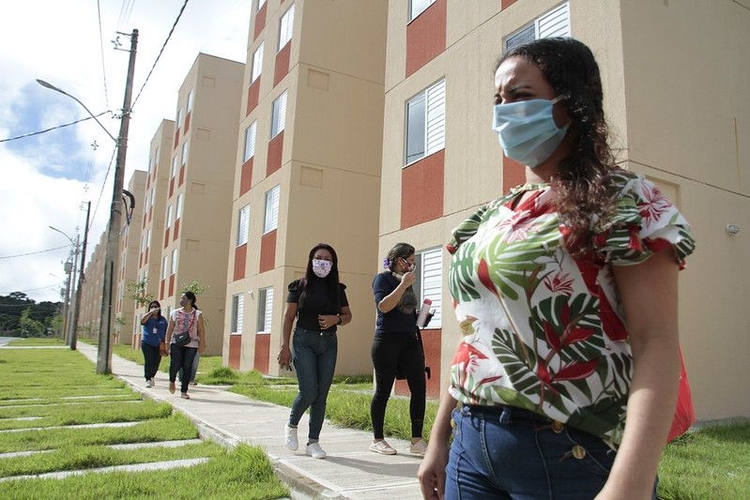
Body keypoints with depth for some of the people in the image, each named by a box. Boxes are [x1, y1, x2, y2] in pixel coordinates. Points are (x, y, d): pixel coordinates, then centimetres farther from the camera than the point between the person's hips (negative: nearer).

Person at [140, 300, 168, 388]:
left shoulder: (163, 319, 10)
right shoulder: (147, 317, 5)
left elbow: (167, 331, 11)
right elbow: (142, 321, -19)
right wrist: (151, 312, -25)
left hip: (158, 345, 2)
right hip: (147, 343, -2)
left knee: (156, 362, 4)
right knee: (148, 361, -9)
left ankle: (151, 377, 29)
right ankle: (148, 380, -5)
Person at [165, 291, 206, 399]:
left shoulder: (197, 314, 4)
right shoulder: (175, 313, 9)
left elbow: (201, 330, 1)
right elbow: (170, 329, 8)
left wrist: (202, 344, -5)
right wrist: (167, 343, 2)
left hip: (191, 345, -1)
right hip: (176, 343, 1)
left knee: (187, 368, 0)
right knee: (175, 364, -12)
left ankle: (183, 391, 9)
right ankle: (172, 381, 21)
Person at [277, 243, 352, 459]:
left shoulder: (337, 288, 10)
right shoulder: (300, 286, 2)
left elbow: (348, 315, 15)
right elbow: (288, 317, 0)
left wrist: (336, 319, -8)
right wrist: (285, 347, -8)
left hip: (329, 343, 3)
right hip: (304, 341, -3)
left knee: (322, 395, 2)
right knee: (308, 392, -10)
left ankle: (313, 442, 13)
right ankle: (291, 425, 19)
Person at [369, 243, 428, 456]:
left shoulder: (406, 280, 17)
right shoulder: (383, 278, -4)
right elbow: (384, 306, -20)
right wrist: (403, 284, -17)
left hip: (410, 340, 7)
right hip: (387, 340, -7)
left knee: (419, 388, -2)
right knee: (383, 390, 2)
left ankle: (417, 440, 6)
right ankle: (377, 440, 15)